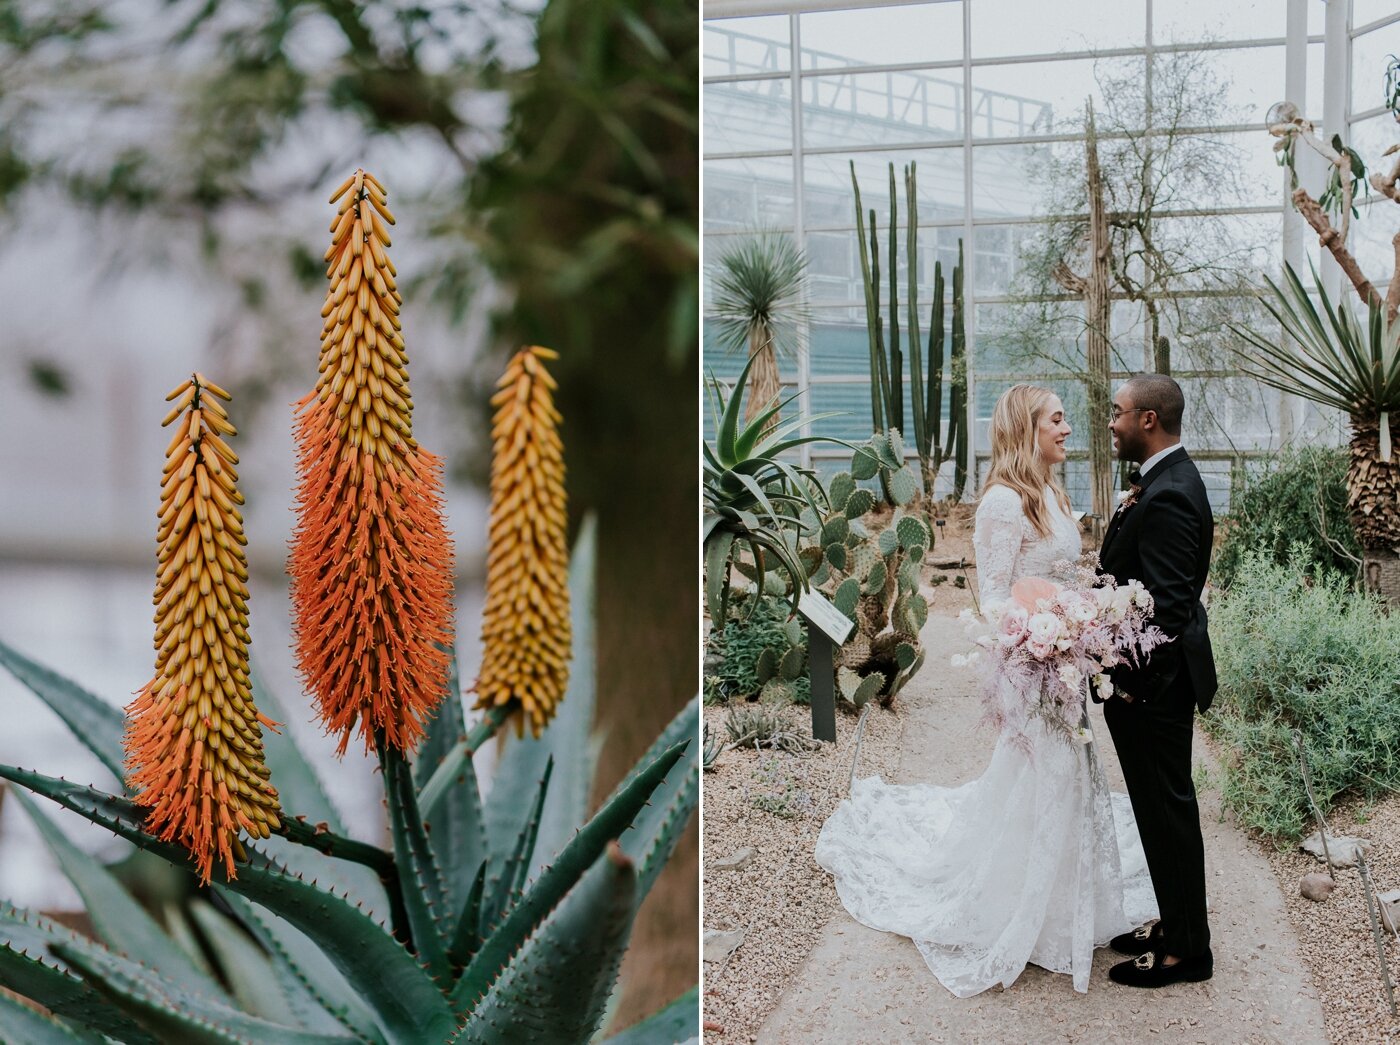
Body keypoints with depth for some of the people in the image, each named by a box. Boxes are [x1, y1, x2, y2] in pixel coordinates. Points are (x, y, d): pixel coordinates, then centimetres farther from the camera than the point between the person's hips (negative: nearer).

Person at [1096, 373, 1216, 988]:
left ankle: (1186, 951, 14)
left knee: (1167, 810, 2)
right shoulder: (1170, 479, 9)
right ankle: (1176, 925, 32)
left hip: (1153, 684, -10)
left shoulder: (1166, 497, -24)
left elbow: (1167, 605, -27)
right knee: (1166, 806, 19)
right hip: (1155, 678, 10)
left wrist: (1134, 679, -21)